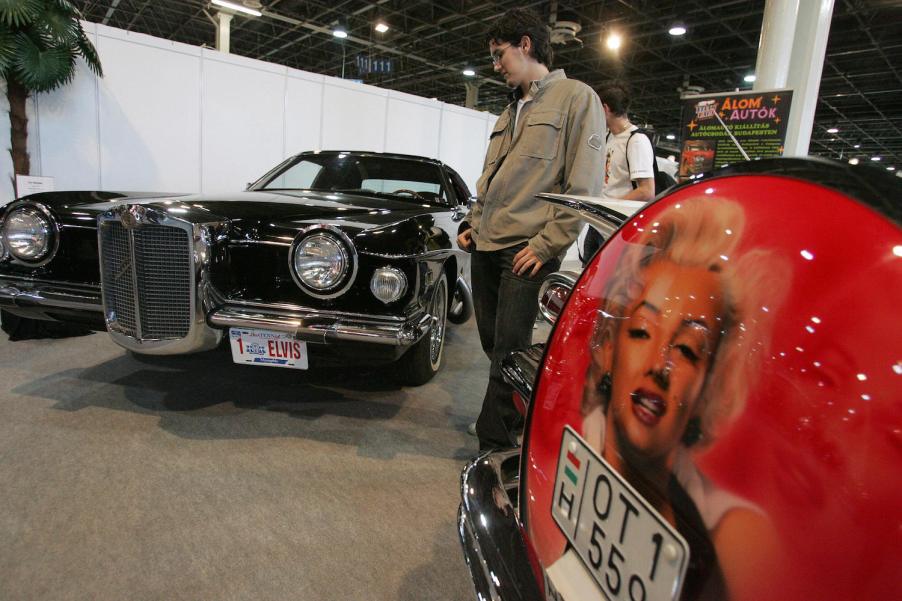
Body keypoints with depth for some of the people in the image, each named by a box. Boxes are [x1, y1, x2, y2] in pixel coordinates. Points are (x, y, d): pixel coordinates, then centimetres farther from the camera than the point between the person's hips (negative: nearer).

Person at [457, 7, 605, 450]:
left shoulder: (576, 98, -2)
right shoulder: (511, 111, 21)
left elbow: (583, 188, -10)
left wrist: (546, 244, -15)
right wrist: (472, 223, 12)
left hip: (526, 252, -7)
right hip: (485, 248, 8)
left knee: (510, 351, -6)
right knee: (493, 344, 12)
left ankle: (493, 444, 5)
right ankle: (514, 416, 30)